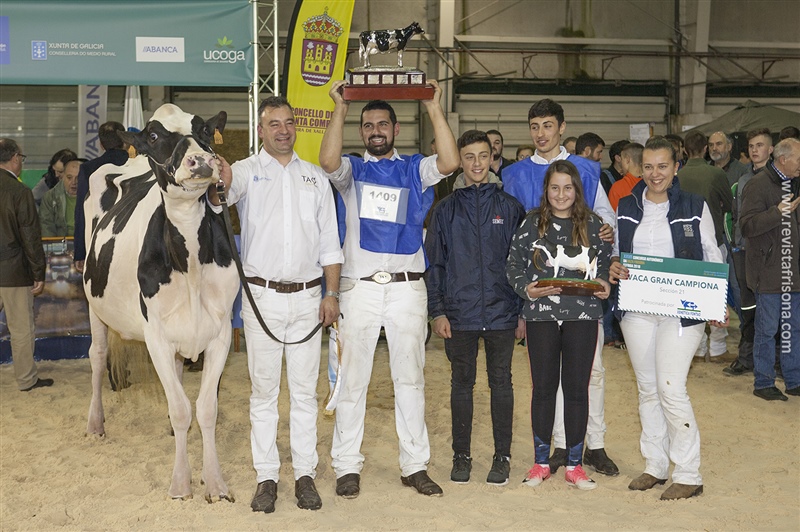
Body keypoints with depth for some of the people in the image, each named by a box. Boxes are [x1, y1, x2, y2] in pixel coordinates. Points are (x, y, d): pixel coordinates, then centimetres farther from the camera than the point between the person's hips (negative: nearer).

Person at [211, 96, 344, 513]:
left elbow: (329, 243, 11)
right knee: (264, 389, 5)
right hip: (262, 295, -2)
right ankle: (266, 476, 14)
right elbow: (223, 190, -23)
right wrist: (217, 179, -46)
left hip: (307, 296, 2)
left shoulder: (315, 178, 11)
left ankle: (305, 474, 16)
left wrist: (331, 294, 4)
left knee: (305, 389, 7)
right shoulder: (247, 171, 2)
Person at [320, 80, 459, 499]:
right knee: (352, 380, 2)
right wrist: (340, 110, -14)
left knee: (411, 379, 7)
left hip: (408, 288, 1)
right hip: (359, 287, -1)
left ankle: (415, 465, 17)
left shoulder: (414, 169, 11)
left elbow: (450, 162, -9)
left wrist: (434, 108, -11)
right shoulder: (353, 170, 10)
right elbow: (328, 161, -14)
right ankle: (347, 466, 12)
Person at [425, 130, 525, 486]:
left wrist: (523, 309, 2)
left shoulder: (509, 206, 4)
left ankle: (502, 457, 18)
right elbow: (434, 263, 5)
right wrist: (437, 311, -2)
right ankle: (461, 456, 20)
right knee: (462, 383, 9)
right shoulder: (446, 209, 5)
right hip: (460, 312, 1)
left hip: (501, 311, 0)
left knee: (501, 383, 7)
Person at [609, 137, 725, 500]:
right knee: (647, 388, 10)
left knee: (671, 389, -10)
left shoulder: (695, 207, 0)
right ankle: (655, 466, 23)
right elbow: (615, 251, 16)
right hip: (637, 309, 4)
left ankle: (688, 475, 3)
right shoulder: (626, 208, 8)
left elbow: (712, 259, 3)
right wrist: (613, 267, -8)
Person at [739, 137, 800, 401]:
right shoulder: (758, 185, -11)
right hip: (768, 272, -7)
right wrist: (779, 212, -29)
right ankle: (763, 383, 13)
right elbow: (747, 225, -21)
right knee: (767, 330, 1)